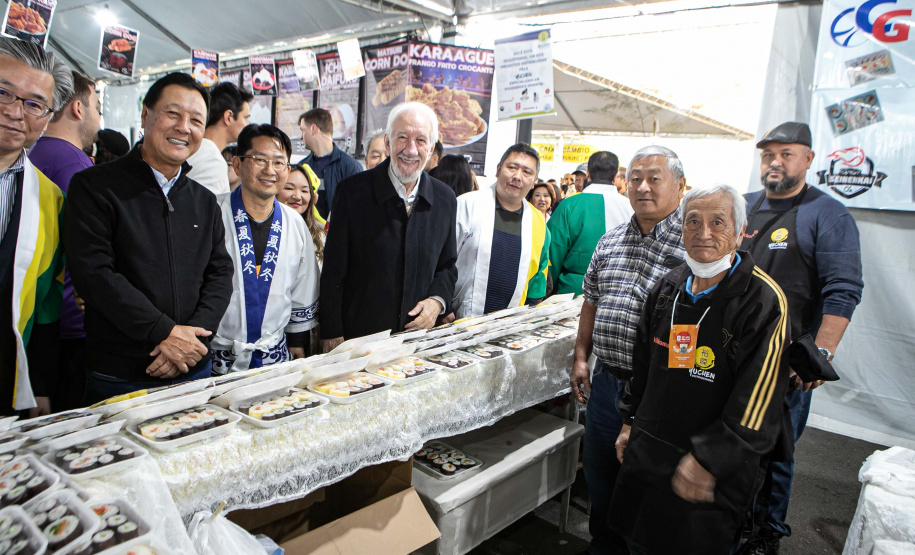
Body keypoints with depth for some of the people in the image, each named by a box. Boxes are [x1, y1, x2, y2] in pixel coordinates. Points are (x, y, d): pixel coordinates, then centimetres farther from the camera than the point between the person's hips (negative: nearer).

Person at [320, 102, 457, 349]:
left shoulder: (445, 200, 1)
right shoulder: (353, 192, -9)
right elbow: (333, 272, -6)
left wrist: (438, 300, -7)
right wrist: (332, 335, -8)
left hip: (419, 335, 3)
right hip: (357, 336, -2)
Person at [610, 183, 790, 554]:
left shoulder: (764, 301, -17)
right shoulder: (668, 288, 4)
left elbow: (757, 400, -20)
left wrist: (706, 461, -20)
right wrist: (631, 422, 16)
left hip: (714, 476, -5)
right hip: (646, 455, 6)